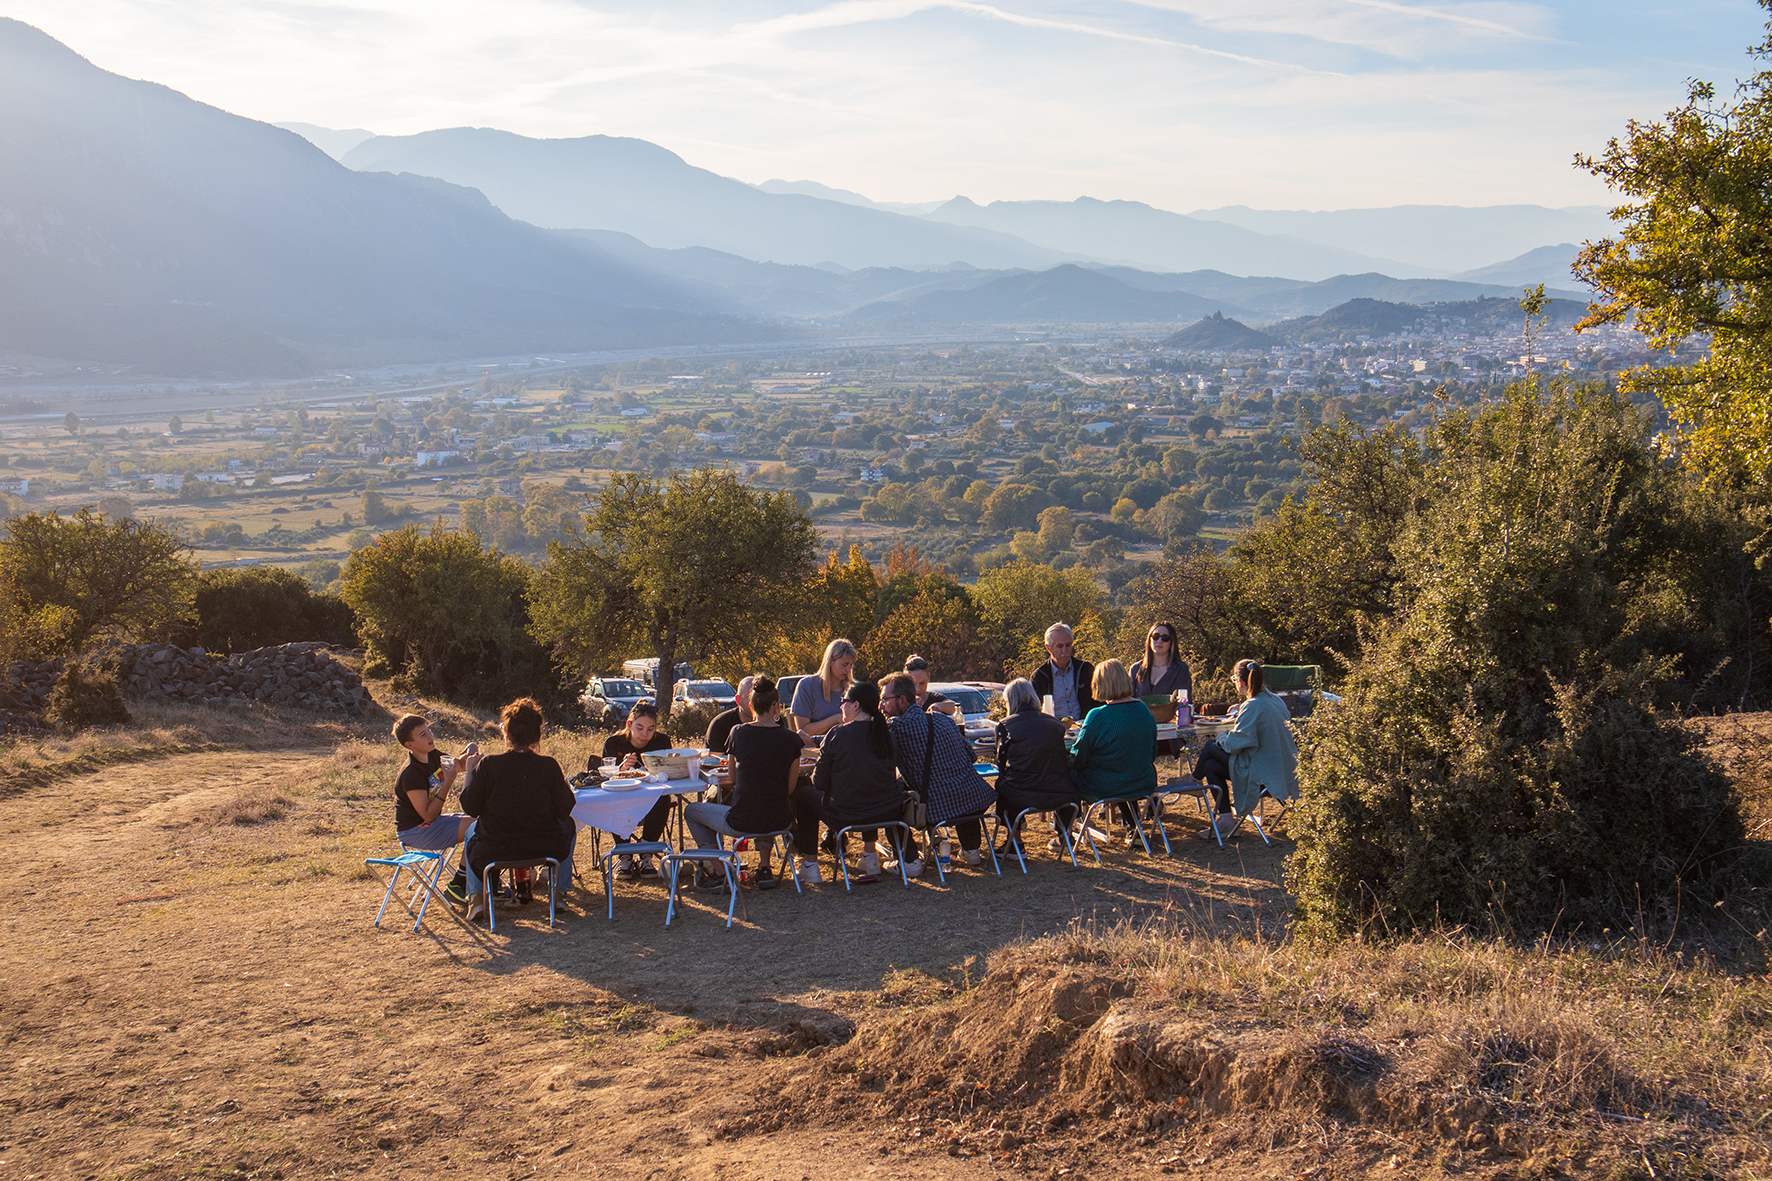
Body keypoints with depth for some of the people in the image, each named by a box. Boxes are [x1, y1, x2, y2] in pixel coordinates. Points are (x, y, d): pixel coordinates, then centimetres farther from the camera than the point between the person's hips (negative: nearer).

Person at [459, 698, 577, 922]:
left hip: (495, 852, 0)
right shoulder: (548, 766, -12)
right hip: (546, 849, 0)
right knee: (569, 826, 32)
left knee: (472, 832, 34)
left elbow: (470, 808, -5)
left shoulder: (488, 765, -14)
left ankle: (476, 897, 27)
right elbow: (564, 810, -5)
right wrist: (564, 784, 13)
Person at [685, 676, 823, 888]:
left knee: (692, 811, 24)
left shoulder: (738, 733, -2)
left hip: (740, 823, -2)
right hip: (779, 822, 2)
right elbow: (790, 788, 5)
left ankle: (718, 873, 14)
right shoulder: (790, 739, -2)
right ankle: (764, 868, 30)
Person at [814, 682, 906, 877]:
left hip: (843, 818, -4)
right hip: (888, 814, 4)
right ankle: (870, 855, 40)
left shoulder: (836, 735, -14)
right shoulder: (889, 733, -3)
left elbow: (820, 783, -8)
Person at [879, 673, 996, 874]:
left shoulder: (898, 726, -9)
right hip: (977, 800, 7)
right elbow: (969, 755, 20)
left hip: (936, 812, -6)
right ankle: (971, 849, 37)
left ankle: (909, 860, 10)